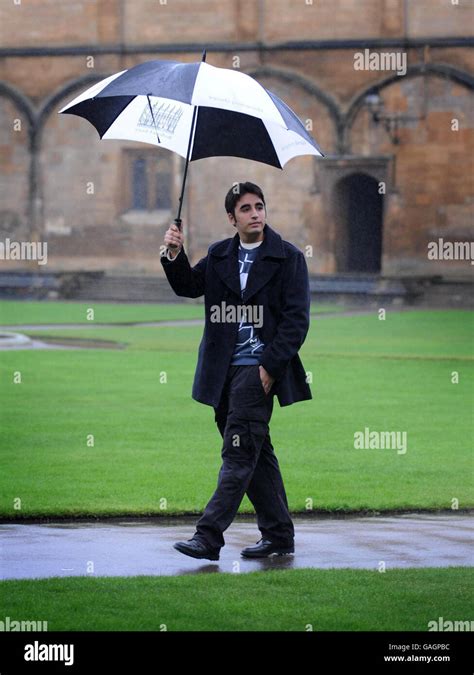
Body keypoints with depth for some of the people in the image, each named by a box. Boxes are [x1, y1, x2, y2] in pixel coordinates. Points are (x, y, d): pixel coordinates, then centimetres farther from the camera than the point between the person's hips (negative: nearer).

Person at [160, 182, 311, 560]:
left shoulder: (288, 258, -1)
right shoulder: (219, 256, 15)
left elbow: (296, 320, -6)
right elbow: (189, 286, 4)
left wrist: (271, 365, -13)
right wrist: (175, 255, -14)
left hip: (259, 368, -6)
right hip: (224, 369, 6)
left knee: (239, 452, -11)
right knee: (256, 453, 11)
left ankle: (209, 536, -17)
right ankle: (279, 536, 18)